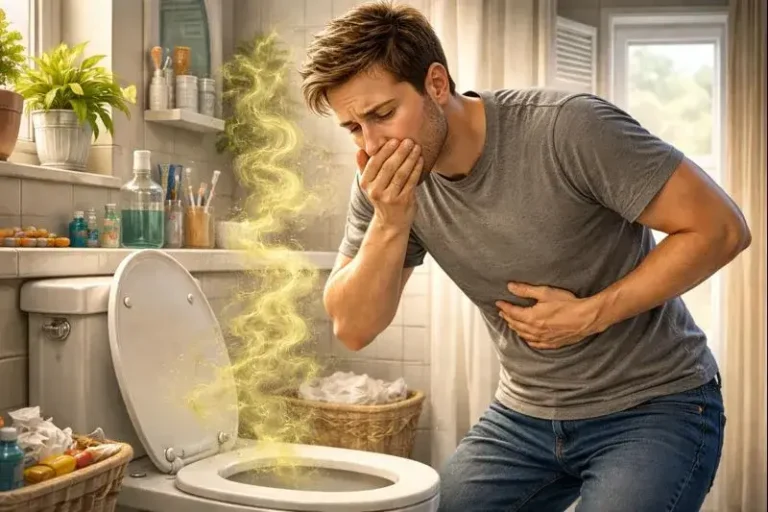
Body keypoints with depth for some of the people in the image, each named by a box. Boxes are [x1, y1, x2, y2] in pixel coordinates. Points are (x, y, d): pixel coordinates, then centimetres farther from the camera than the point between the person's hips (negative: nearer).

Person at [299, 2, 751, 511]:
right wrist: (391, 221, -23)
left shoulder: (568, 128, -24)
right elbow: (353, 328, -8)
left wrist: (591, 315, -22)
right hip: (526, 413, 4)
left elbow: (722, 229, -18)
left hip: (653, 405, -4)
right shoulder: (385, 181, -8)